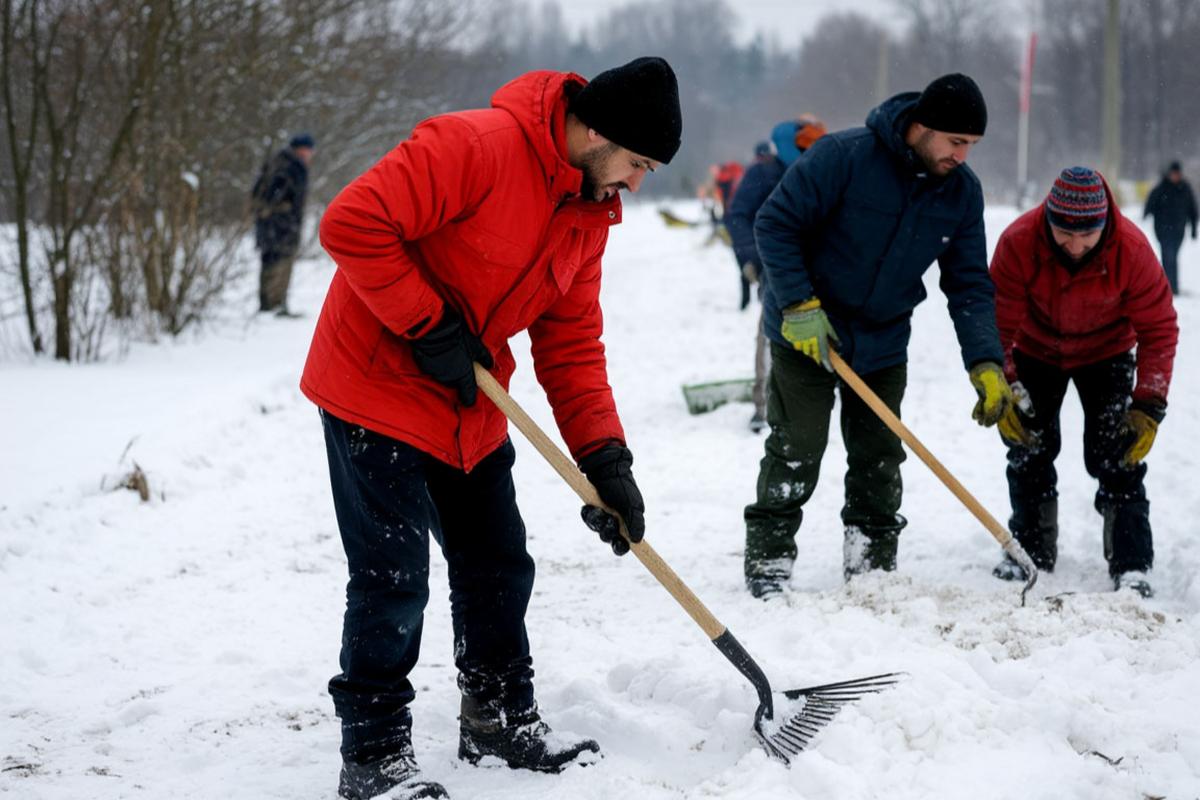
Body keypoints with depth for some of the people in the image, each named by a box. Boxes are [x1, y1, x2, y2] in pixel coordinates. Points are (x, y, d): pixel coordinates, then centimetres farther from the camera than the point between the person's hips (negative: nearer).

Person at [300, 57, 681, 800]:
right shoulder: (474, 146, -25)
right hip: (378, 387, -8)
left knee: (499, 566, 15)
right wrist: (429, 326, -24)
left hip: (470, 409, 9)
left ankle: (501, 720, 32)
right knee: (395, 579, -6)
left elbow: (572, 341, 6)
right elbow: (353, 223, -30)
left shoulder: (590, 214, 4)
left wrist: (605, 457, -3)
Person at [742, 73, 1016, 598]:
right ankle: (767, 564, 9)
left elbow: (970, 285, -3)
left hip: (882, 344, 5)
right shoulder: (844, 156, -23)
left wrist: (986, 363, -14)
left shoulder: (962, 192, -6)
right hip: (805, 333, -5)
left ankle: (873, 570, 21)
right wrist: (800, 305, -23)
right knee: (796, 451, -4)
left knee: (879, 458, 8)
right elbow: (774, 224, -18)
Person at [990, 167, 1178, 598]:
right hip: (1036, 351, 1)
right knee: (1030, 450, 4)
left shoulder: (1132, 249, -32)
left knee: (1117, 456, -11)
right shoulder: (1018, 242, -33)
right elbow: (1000, 322, -23)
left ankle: (1132, 566, -7)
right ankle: (1030, 553, 21)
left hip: (1106, 354, -1)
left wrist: (1149, 406, -27)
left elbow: (1159, 328, -22)